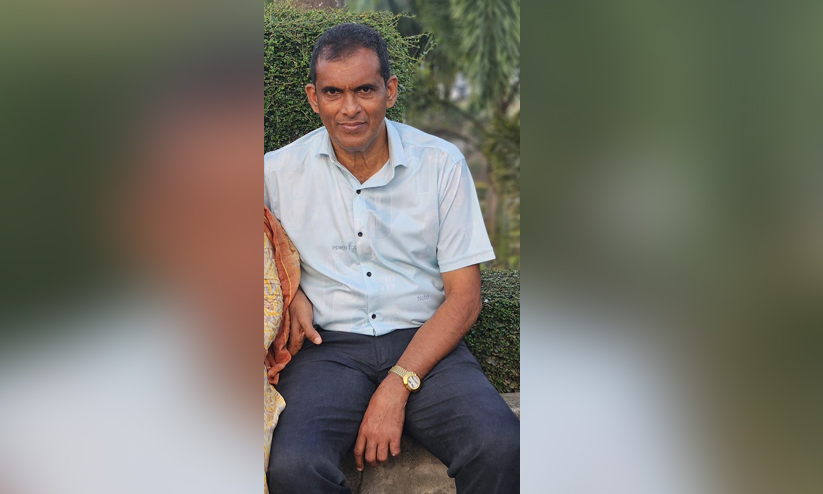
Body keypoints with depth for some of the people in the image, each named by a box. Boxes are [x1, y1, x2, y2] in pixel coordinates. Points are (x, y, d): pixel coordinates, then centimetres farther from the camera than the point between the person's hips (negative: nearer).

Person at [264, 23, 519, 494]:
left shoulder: (442, 163, 3)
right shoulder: (280, 170, 5)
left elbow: (464, 296, 0)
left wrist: (397, 385, -12)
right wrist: (289, 292, -3)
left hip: (423, 342, 0)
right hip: (328, 348, 0)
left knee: (502, 448, -30)